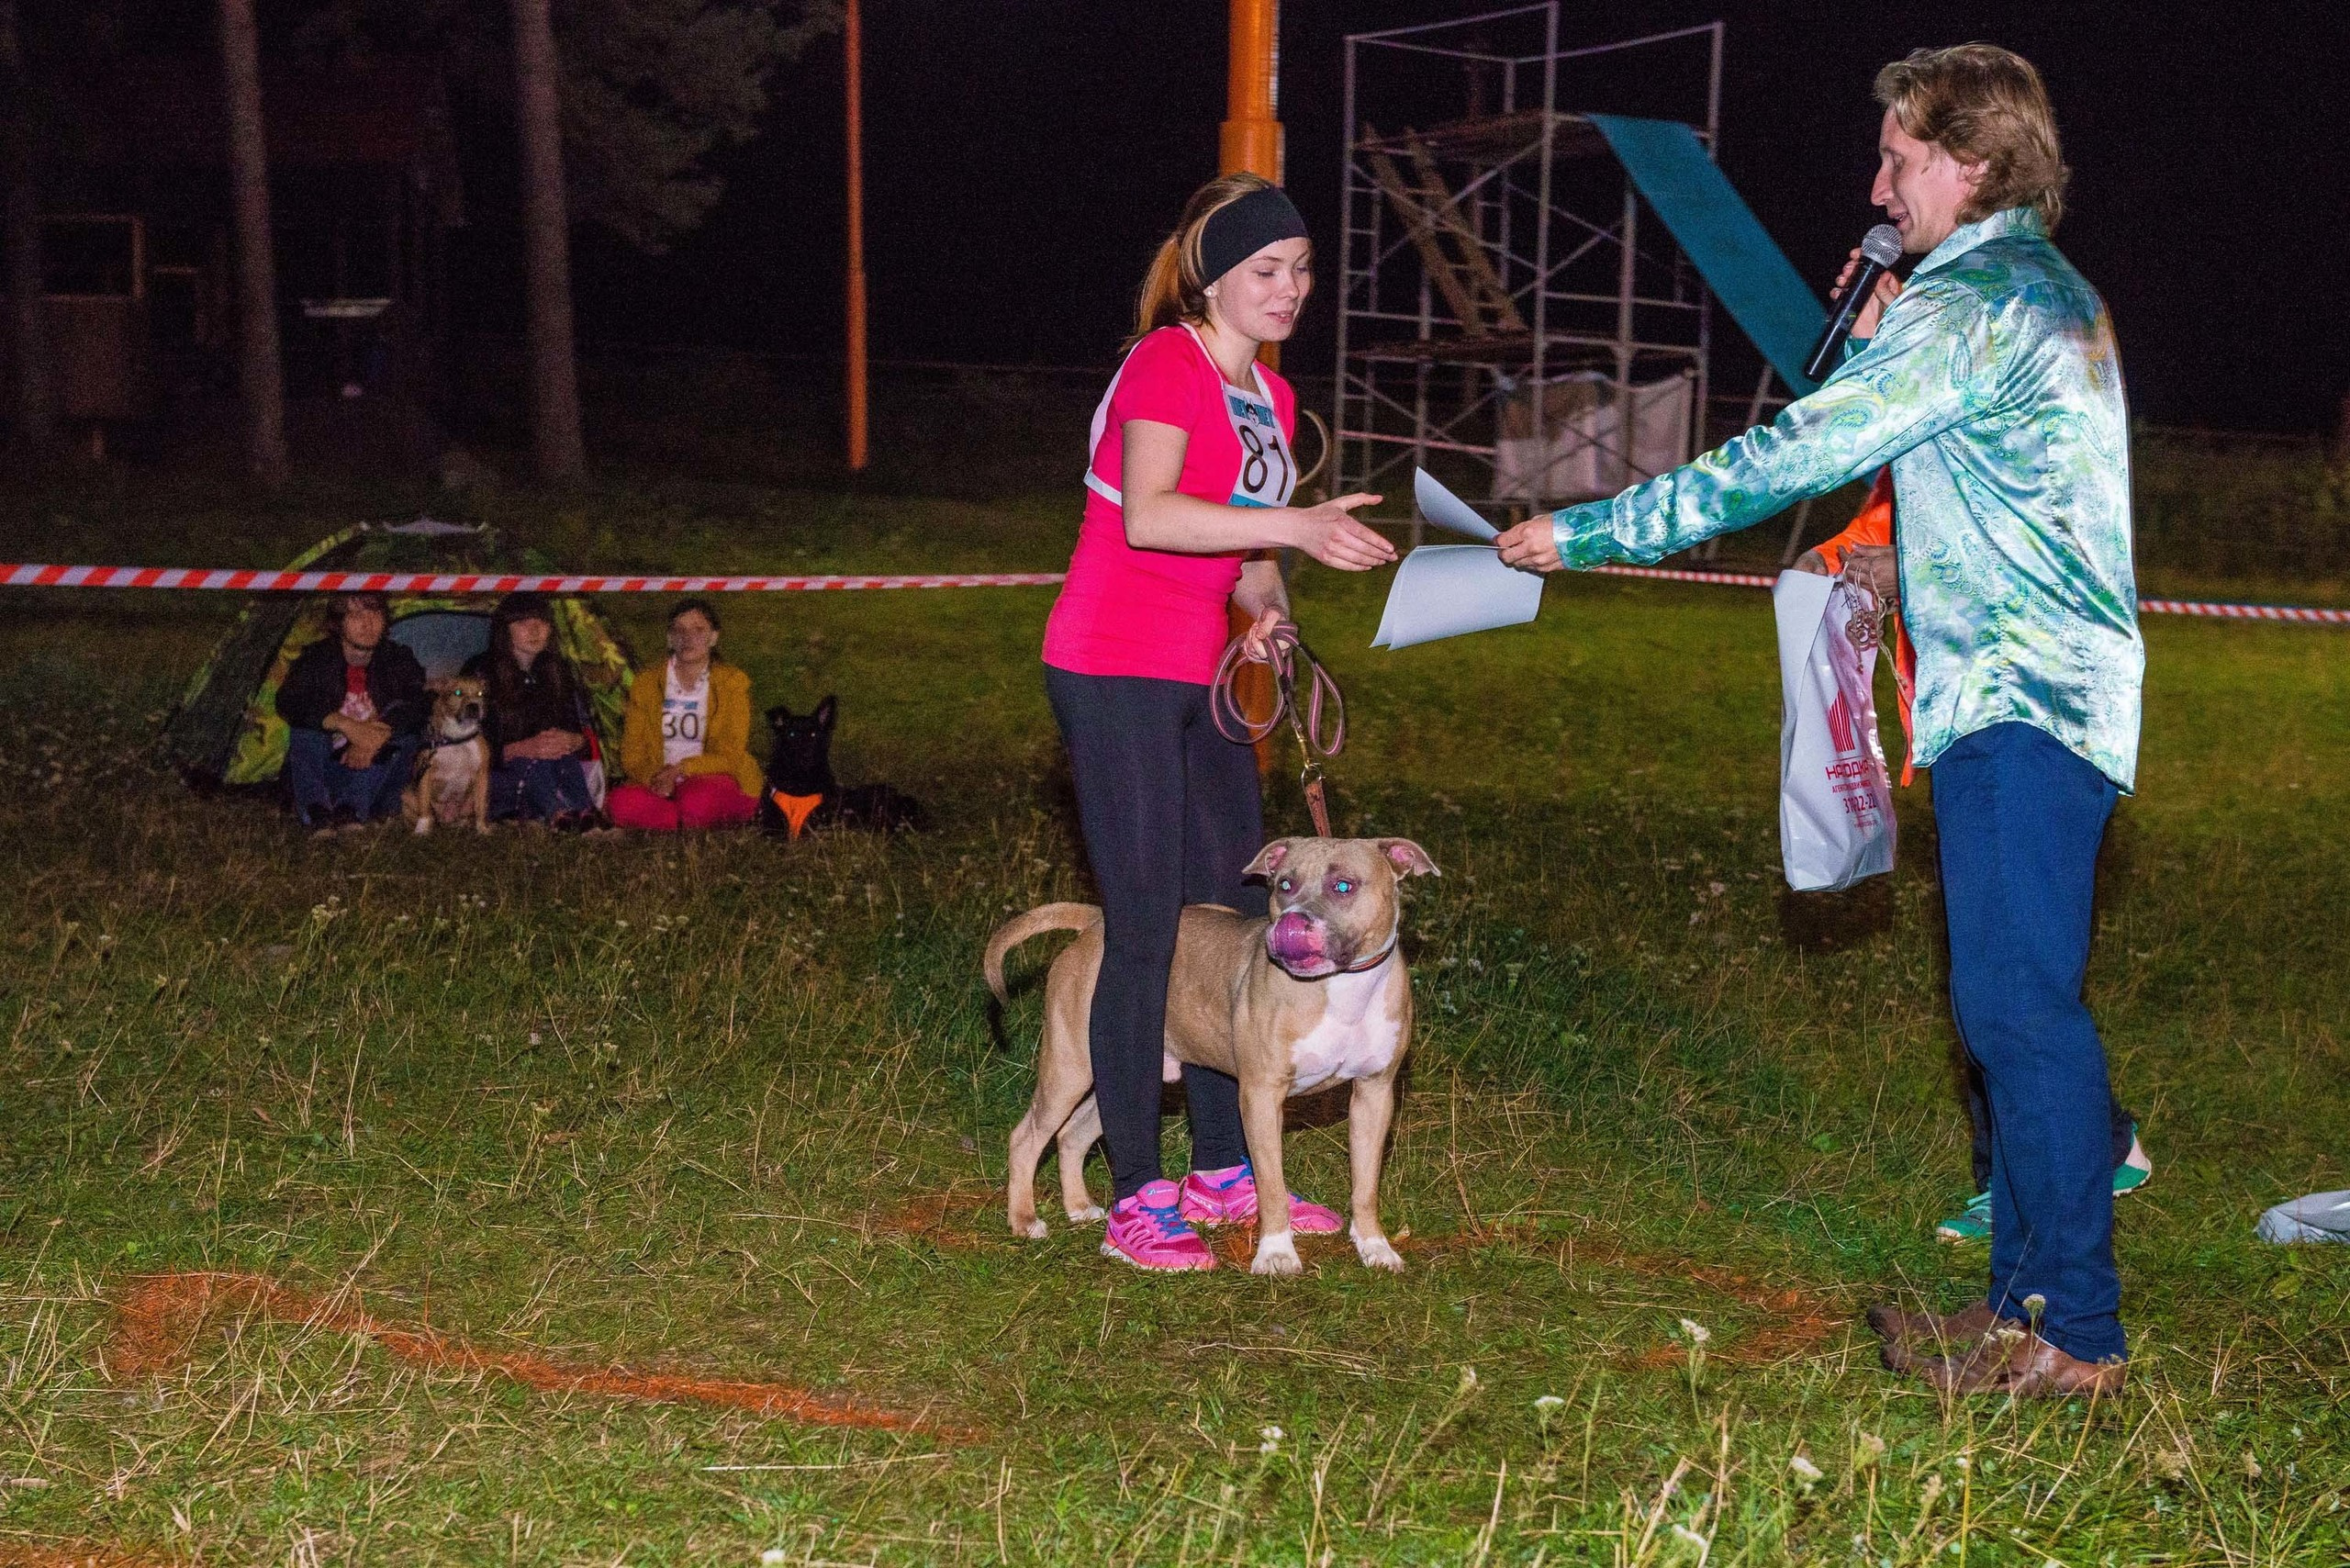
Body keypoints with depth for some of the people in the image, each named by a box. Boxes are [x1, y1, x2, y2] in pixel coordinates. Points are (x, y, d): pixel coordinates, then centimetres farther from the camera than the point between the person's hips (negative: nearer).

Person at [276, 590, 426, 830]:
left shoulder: (398, 660, -1)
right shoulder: (317, 658, -3)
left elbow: (420, 705, -18)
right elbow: (287, 703, -20)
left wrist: (377, 735, -36)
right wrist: (347, 725, -33)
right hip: (325, 769, 0)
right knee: (305, 731, -24)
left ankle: (349, 810, -35)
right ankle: (315, 812, -37)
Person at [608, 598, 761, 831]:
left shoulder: (732, 682, 4)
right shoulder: (646, 685, 11)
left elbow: (731, 757, -4)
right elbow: (632, 752, 5)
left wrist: (682, 769, -18)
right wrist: (654, 777, -17)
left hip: (716, 780, -3)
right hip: (658, 783, 3)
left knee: (697, 801, -39)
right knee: (622, 804, -29)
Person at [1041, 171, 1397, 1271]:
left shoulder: (1269, 396, 15)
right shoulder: (1165, 365, -11)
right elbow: (1147, 515, -27)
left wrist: (1267, 609, 4)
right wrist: (1294, 526, -34)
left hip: (1200, 683, 9)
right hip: (1116, 673, -9)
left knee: (1235, 918, 11)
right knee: (1144, 929, -8)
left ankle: (1221, 1171, 23)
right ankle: (1137, 1201, -2)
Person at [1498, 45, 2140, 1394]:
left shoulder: (1972, 302, -12)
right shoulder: (2050, 294, 20)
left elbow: (1789, 459, -14)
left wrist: (1588, 534, -9)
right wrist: (1881, 346, 12)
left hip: (2017, 704, -10)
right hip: (2047, 695, 10)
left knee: (2022, 1010, -8)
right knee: (2014, 1007, 12)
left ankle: (2077, 1331, -4)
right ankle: (2029, 1300, 18)